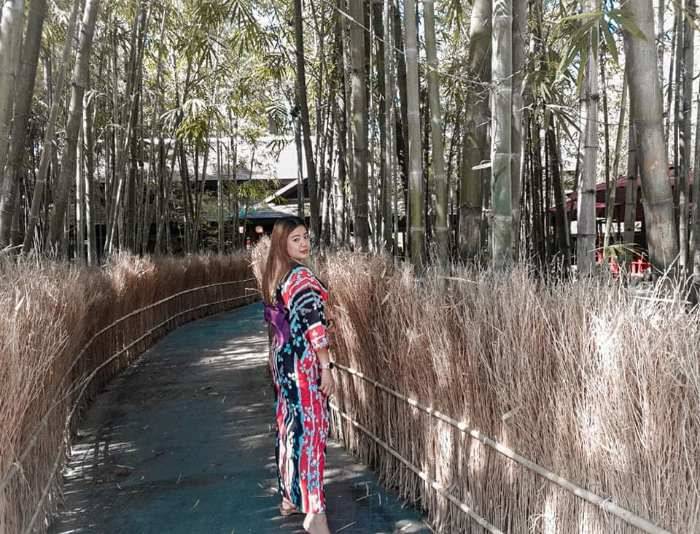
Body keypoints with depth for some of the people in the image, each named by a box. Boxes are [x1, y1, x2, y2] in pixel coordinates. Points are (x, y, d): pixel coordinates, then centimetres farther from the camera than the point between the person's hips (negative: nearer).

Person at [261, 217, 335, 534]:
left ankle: (289, 498, 28)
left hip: (281, 356, 9)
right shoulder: (302, 277, -18)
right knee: (309, 428, -4)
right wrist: (326, 367, -17)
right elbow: (313, 325, -21)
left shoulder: (273, 277, 10)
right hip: (303, 361, -9)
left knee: (288, 426, 16)